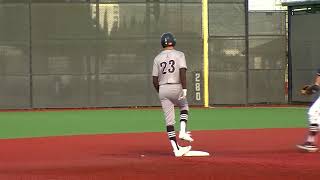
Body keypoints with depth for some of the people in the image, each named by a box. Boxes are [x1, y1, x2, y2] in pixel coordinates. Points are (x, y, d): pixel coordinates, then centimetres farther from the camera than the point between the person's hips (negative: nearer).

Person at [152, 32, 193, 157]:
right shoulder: (179, 55, 1)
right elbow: (182, 71, -15)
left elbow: (154, 80, 7)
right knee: (184, 107, 27)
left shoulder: (157, 58, 9)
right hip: (176, 88, -2)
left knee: (169, 120, 4)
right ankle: (183, 131, 4)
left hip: (163, 90, 3)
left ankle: (176, 149, 2)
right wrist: (184, 89, -19)